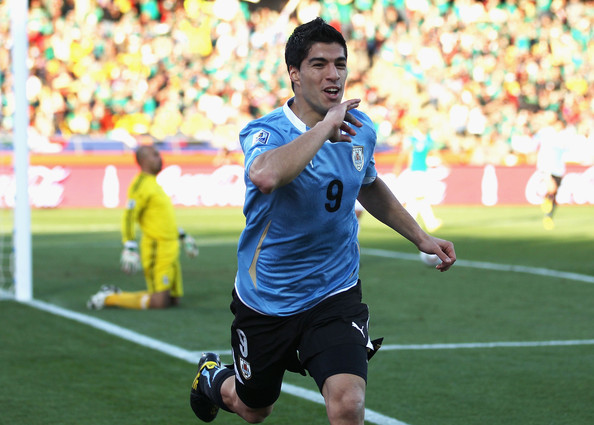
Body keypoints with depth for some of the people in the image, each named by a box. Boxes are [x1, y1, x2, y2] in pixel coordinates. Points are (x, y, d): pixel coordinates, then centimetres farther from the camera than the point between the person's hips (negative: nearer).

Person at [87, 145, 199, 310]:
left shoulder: (153, 184, 18)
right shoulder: (141, 185, -13)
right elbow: (128, 217, -20)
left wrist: (183, 236, 29)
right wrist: (129, 249, -26)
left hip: (169, 251, 10)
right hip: (156, 251, -10)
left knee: (173, 300, 9)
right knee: (159, 303, -14)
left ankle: (116, 295, 15)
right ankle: (108, 298, -2)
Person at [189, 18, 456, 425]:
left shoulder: (360, 129, -3)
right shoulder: (267, 132, -21)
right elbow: (266, 176, -47)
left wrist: (421, 237, 17)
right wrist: (323, 128, -39)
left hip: (335, 295, 2)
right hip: (266, 298, -2)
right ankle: (214, 378, 55)